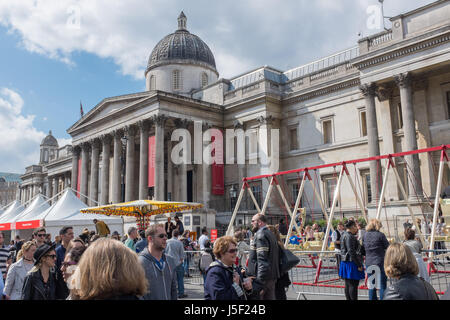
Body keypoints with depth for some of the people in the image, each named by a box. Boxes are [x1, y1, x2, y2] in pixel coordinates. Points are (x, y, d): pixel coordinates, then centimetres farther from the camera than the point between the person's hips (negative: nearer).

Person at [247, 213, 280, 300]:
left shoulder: (260, 235, -14)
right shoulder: (270, 234, 16)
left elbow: (262, 260, -22)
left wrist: (259, 281, -22)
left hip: (264, 277, -10)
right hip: (272, 277, 10)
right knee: (270, 297, 13)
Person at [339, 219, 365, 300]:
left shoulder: (344, 235, 14)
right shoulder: (349, 236, -17)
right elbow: (351, 252, -22)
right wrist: (359, 265, -18)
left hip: (345, 263, 10)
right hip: (352, 263, -10)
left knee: (348, 285, 14)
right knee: (353, 285, -6)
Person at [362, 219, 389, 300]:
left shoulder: (365, 235, 3)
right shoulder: (380, 235, -11)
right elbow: (388, 247, -5)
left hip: (368, 262, 5)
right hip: (380, 262, -4)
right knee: (382, 285, 4)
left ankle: (372, 298, 18)